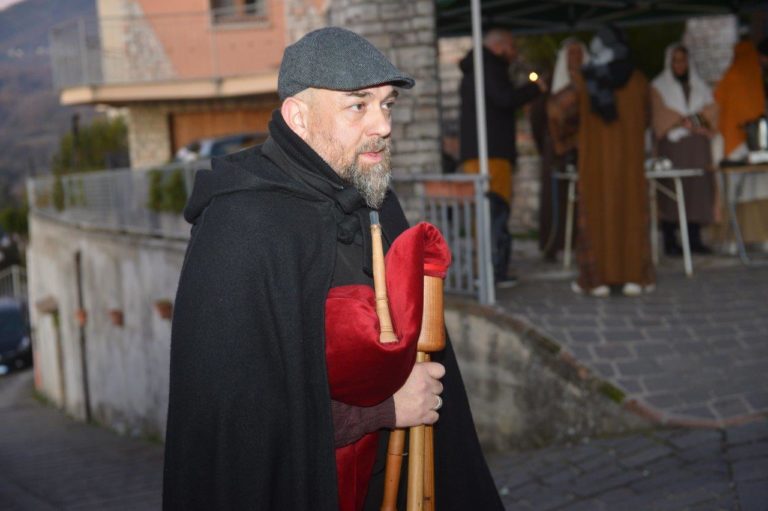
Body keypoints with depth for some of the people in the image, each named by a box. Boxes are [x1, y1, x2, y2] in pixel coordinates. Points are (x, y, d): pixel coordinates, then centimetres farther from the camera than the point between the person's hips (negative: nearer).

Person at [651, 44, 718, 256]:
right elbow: (660, 115, -2)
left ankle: (695, 239, 0)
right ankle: (670, 241, -10)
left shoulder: (700, 86, 20)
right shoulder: (659, 87, 9)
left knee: (699, 188, -4)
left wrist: (690, 120, -9)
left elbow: (710, 111, 10)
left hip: (698, 145, 4)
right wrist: (686, 122, -12)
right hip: (672, 144, -4)